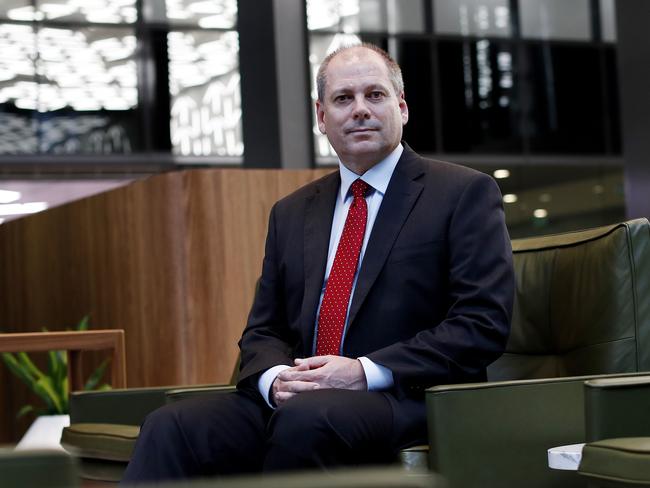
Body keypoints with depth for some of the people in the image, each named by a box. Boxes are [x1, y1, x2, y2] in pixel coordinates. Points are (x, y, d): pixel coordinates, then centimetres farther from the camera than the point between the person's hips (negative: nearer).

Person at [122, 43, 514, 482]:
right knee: (171, 428, -24)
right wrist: (275, 378, -6)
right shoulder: (291, 214, 20)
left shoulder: (466, 194, 3)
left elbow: (484, 324, -6)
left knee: (305, 418, -37)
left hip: (407, 399, -4)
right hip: (293, 401, 5)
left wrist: (366, 372, -16)